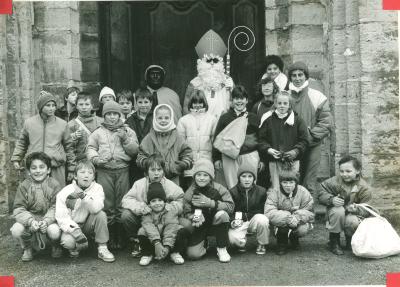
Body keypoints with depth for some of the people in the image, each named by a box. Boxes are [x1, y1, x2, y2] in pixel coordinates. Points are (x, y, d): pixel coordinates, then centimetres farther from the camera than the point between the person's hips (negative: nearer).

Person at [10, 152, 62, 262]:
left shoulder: (54, 185, -6)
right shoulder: (23, 186, -2)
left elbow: (56, 208, -11)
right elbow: (18, 209, -7)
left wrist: (46, 221, -29)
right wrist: (30, 221, -26)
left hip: (49, 219, -1)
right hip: (30, 218, 2)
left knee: (54, 232, -33)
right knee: (16, 230, -28)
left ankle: (56, 246, 8)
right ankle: (27, 248, 8)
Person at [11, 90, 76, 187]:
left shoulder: (62, 124, 6)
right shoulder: (29, 122, 7)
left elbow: (69, 147, 11)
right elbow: (21, 143, 19)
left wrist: (71, 168, 11)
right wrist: (16, 159, 7)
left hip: (57, 169, 0)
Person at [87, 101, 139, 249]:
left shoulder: (128, 131, 14)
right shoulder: (98, 133, 16)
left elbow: (134, 150, 7)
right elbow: (91, 148, 9)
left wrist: (125, 139, -6)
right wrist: (96, 159, -9)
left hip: (123, 171, 0)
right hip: (104, 171, 0)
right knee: (107, 205, -1)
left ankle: (120, 237, 7)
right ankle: (109, 237, 6)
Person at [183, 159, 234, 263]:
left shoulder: (219, 189, -13)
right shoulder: (189, 193, -9)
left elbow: (230, 206, -22)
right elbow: (186, 213, -7)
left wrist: (210, 203, -31)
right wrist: (194, 218, -31)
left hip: (216, 223, 0)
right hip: (199, 226, 0)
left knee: (222, 214, -34)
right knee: (193, 254, -18)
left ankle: (222, 249, -12)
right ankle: (204, 242, 21)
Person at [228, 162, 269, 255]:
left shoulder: (261, 191, -2)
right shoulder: (233, 192, -4)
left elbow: (261, 211, -2)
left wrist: (242, 215, -11)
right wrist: (233, 220, -26)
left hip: (255, 220, 1)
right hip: (239, 223, -1)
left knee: (262, 219, -34)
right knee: (234, 239, -31)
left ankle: (262, 245, -5)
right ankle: (242, 243, 10)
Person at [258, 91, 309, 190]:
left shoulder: (297, 120, 4)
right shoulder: (268, 119, 5)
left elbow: (304, 140, 2)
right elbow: (261, 139, 5)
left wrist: (296, 151, -13)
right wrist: (268, 149, -12)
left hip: (292, 160, 0)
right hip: (274, 161, 0)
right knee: (276, 189, 1)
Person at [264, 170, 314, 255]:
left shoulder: (303, 192, -11)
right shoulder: (274, 194, -15)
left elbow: (309, 213, -15)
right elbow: (269, 213, -28)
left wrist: (297, 218, -37)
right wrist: (288, 218, -42)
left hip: (299, 223, 1)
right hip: (280, 226, -1)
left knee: (303, 229, -30)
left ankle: (294, 238, 11)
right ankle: (282, 243, -3)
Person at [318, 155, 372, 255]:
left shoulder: (364, 188, -13)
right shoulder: (334, 182, -15)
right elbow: (321, 194, -10)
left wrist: (357, 210, -34)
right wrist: (331, 199, -31)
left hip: (353, 214, 0)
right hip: (335, 215, 0)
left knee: (353, 221, -35)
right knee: (338, 210, -35)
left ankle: (350, 241, 4)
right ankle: (334, 241, -14)